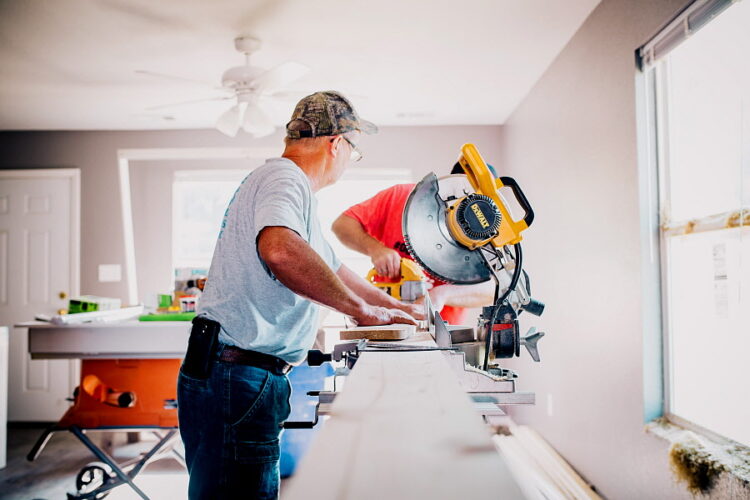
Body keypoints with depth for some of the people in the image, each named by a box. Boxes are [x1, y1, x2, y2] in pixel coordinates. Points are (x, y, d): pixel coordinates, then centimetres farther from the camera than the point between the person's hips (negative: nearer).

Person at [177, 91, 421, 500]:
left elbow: (332, 270, 32)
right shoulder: (284, 178, -12)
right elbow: (280, 249, -36)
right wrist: (360, 308, -24)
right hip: (236, 378, -11)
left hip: (246, 377, 11)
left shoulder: (288, 184, 22)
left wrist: (398, 309, 36)